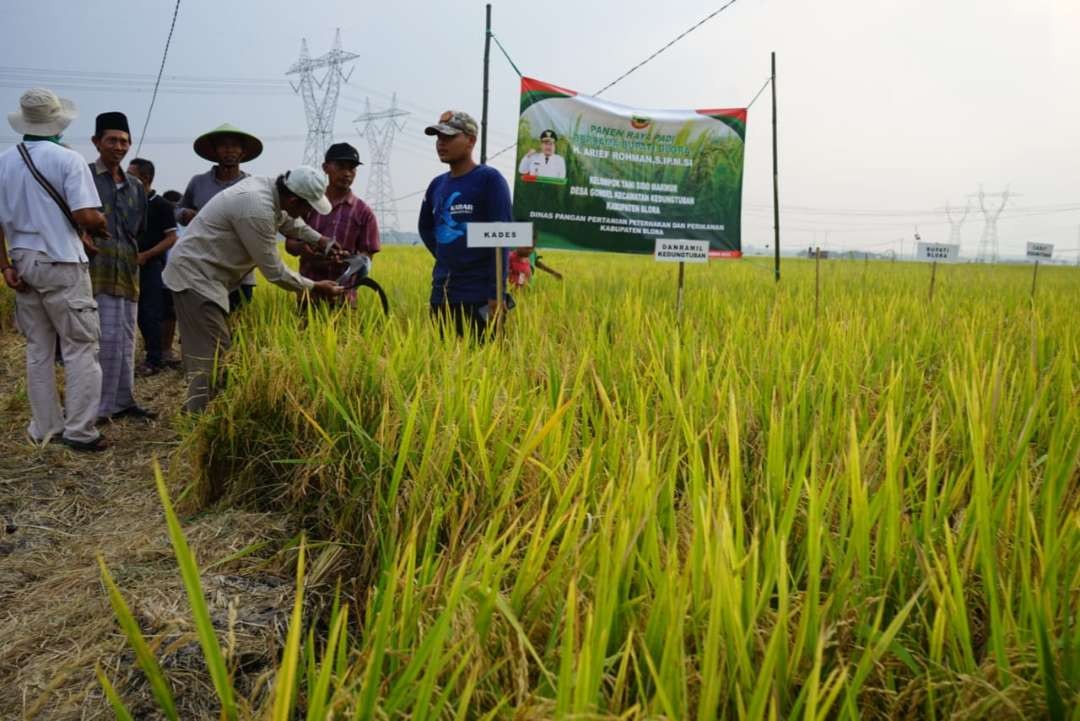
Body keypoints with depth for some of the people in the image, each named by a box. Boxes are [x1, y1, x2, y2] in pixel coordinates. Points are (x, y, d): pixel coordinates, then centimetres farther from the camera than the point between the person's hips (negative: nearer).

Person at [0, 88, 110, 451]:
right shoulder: (68, 159, -9)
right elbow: (87, 216, -17)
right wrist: (103, 227, 4)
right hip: (62, 264, -6)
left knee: (38, 349, 13)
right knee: (81, 348, 1)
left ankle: (45, 427, 19)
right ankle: (79, 430, 0)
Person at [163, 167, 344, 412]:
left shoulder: (268, 187, 0)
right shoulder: (257, 209, -28)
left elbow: (289, 222, 23)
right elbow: (274, 271, -19)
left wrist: (323, 241, 11)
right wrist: (315, 287, -8)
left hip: (197, 272, 10)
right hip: (195, 275, -10)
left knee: (201, 350, 14)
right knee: (212, 354, -12)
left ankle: (196, 410, 23)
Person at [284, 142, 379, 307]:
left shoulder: (362, 211, 3)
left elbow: (366, 256, 3)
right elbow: (289, 243, 12)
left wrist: (348, 259, -19)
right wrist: (301, 248, -12)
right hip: (307, 290, 2)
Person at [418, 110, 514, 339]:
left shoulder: (490, 179, -6)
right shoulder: (437, 184, 13)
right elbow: (425, 228, 30)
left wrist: (496, 294, -17)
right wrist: (447, 259, 15)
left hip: (479, 298, -7)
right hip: (440, 297, 7)